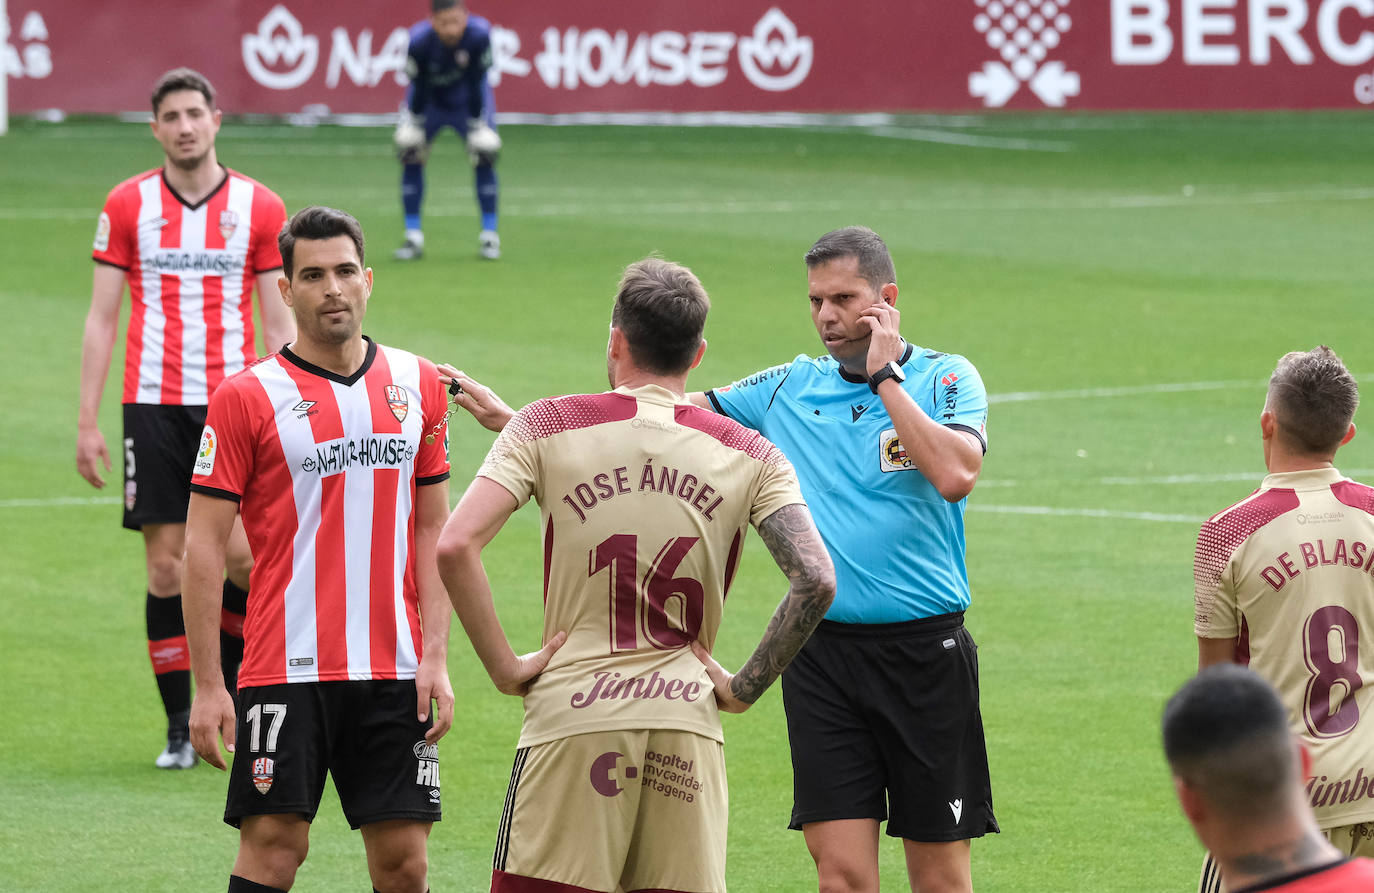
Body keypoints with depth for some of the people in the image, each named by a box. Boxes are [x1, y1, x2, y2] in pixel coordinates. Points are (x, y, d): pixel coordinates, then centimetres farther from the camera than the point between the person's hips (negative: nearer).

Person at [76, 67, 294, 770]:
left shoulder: (260, 208, 4)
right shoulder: (128, 205, 5)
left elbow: (278, 324, 6)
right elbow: (102, 318, 6)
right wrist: (87, 421, 0)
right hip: (154, 403, 0)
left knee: (243, 556, -11)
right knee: (166, 564, -1)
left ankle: (232, 684, 15)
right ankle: (180, 726, 6)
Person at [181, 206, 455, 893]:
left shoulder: (418, 385, 9)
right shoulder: (246, 397, -3)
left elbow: (433, 530, 14)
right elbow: (203, 545, -3)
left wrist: (435, 656, 4)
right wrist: (207, 685, -8)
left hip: (393, 671, 3)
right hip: (286, 672, -3)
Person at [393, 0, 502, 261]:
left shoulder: (478, 35, -32)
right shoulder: (419, 41, -32)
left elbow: (477, 84, -23)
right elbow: (418, 86, -19)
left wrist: (478, 126, -17)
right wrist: (414, 126, -14)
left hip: (468, 101, 0)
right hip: (429, 101, 0)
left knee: (484, 154, -12)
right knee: (409, 152, -12)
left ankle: (489, 237, 0)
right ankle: (413, 237, -2)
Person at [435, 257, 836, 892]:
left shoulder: (546, 428, 1)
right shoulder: (750, 456, 5)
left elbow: (455, 546, -10)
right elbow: (815, 580, -6)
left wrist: (504, 667, -3)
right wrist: (744, 688, 2)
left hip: (569, 720, -2)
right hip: (687, 729, 2)